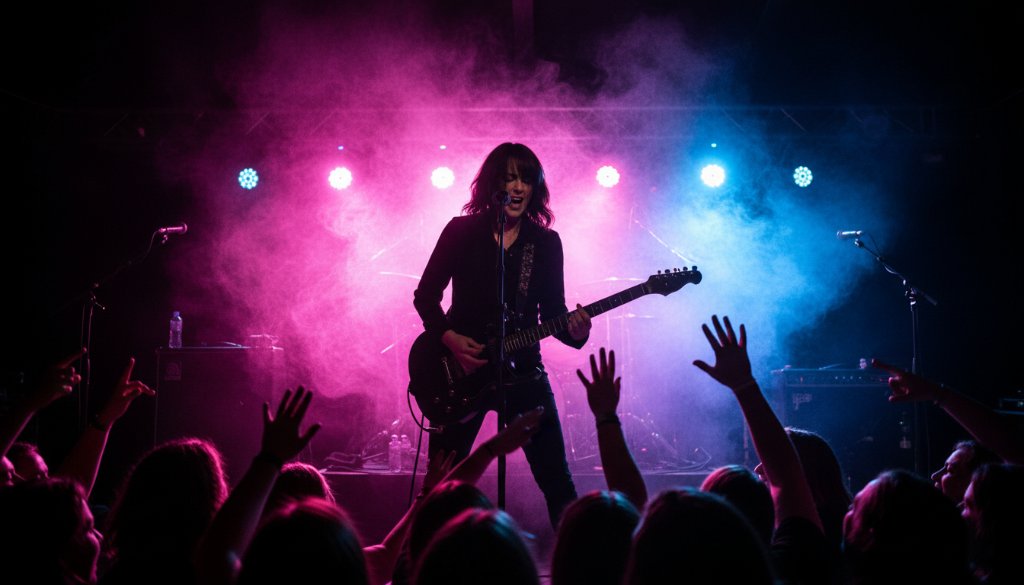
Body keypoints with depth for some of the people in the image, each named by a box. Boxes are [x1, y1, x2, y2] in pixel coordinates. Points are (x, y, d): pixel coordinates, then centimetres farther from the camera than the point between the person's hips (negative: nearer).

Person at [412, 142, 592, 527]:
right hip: (460, 369, -1)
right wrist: (450, 338, -15)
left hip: (522, 369, 1)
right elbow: (425, 295, 1)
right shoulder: (462, 231, -2)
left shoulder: (546, 242, 3)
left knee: (555, 477, -1)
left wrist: (573, 330, -20)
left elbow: (552, 312, 2)